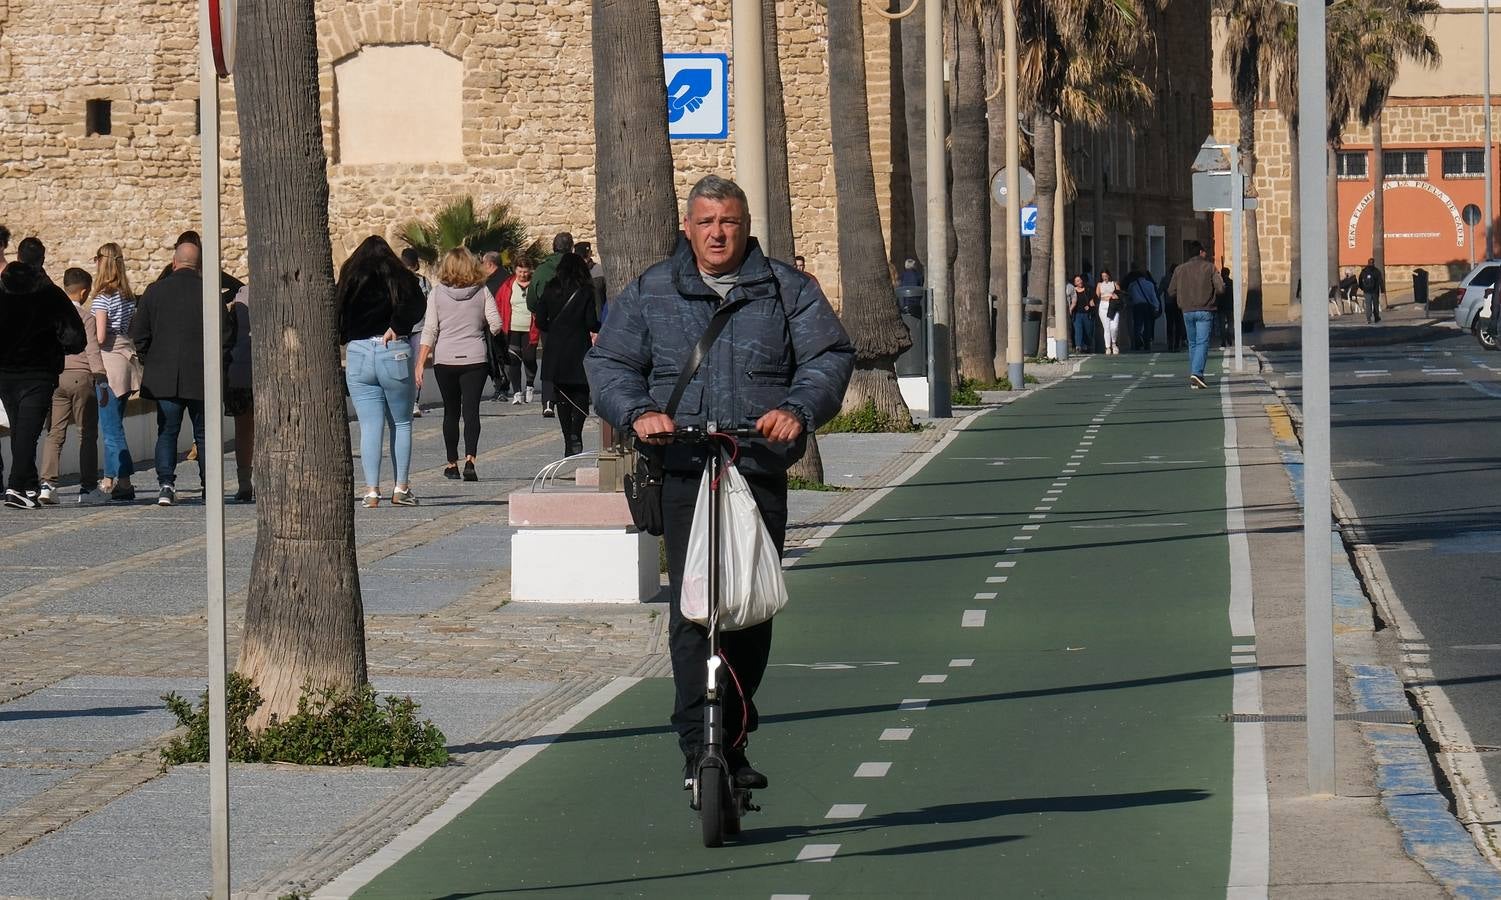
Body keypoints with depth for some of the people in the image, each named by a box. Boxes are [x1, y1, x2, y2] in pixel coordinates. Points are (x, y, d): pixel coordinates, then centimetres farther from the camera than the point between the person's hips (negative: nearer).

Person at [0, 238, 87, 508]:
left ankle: (30, 486, 20)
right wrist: (57, 349, 9)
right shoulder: (52, 295, -7)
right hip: (39, 373, -3)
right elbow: (76, 339, -11)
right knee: (28, 431, -6)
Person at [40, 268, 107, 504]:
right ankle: (87, 488, 3)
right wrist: (102, 381, -9)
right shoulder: (85, 317, -6)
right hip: (81, 377, -4)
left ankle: (48, 483, -8)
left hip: (54, 377, 4)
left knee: (54, 433, 5)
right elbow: (93, 351, -10)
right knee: (87, 434, 3)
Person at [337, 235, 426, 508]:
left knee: (369, 426, 3)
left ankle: (372, 490, -4)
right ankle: (401, 488, 8)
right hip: (395, 353, -1)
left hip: (357, 354, 1)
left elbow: (338, 315, 4)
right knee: (401, 423, 10)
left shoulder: (348, 281, 10)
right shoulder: (400, 277, 5)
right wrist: (396, 328, -6)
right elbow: (417, 304, -12)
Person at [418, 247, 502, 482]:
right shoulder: (482, 292, -1)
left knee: (451, 412, 12)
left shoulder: (437, 293, -1)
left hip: (445, 359, 1)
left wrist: (420, 363, 0)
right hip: (475, 358, -1)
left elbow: (430, 331, -2)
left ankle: (452, 464, 17)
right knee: (471, 410, -3)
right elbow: (496, 324, -5)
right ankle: (470, 459, -21)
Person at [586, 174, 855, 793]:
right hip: (683, 471, -1)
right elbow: (608, 362, 8)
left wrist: (798, 410, -17)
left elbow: (829, 355, 3)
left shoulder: (786, 290, 11)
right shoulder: (649, 294, 12)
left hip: (761, 470, 1)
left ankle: (733, 739, 18)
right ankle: (698, 747, -14)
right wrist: (637, 412, -12)